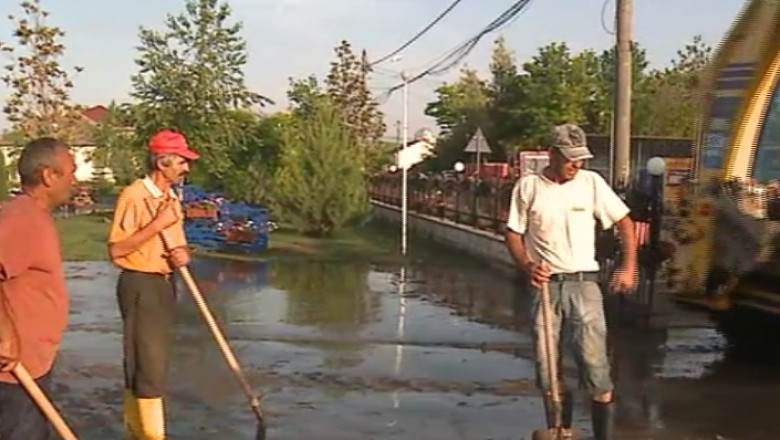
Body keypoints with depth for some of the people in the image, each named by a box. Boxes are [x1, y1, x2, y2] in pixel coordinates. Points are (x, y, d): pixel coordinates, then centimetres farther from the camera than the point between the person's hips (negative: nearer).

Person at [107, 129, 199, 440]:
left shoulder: (172, 199, 11)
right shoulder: (133, 196, -15)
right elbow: (116, 249, -20)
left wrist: (183, 254, -4)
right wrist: (156, 224, -22)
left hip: (165, 284, 9)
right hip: (140, 286, -9)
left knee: (148, 364, 15)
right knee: (148, 366, -7)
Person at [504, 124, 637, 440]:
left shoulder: (591, 182, 0)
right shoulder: (528, 186, -2)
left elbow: (624, 222, 8)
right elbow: (513, 234, 4)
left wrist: (629, 267, 1)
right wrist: (527, 267, -12)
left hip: (583, 282, 0)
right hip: (545, 284, 1)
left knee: (595, 362, -6)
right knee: (547, 367, 8)